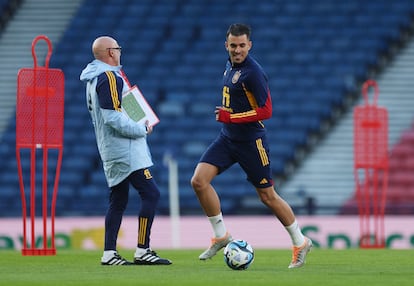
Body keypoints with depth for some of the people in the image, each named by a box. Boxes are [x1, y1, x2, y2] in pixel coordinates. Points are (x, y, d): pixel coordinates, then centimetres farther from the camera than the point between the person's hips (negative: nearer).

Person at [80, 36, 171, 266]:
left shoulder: (94, 79, 15)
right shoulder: (110, 78, -16)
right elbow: (113, 117, -23)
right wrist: (142, 129, -12)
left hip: (112, 151, 10)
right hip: (126, 151, -10)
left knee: (118, 201, 12)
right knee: (151, 194, -9)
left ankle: (109, 253, 12)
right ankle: (142, 251, -10)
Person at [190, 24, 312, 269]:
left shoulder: (253, 72, -18)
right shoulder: (230, 66, 8)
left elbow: (266, 111, -22)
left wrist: (230, 117, -21)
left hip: (251, 141, -7)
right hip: (227, 138, 8)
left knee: (268, 196, 2)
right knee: (199, 181, -9)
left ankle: (300, 242, 20)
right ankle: (221, 235, 3)